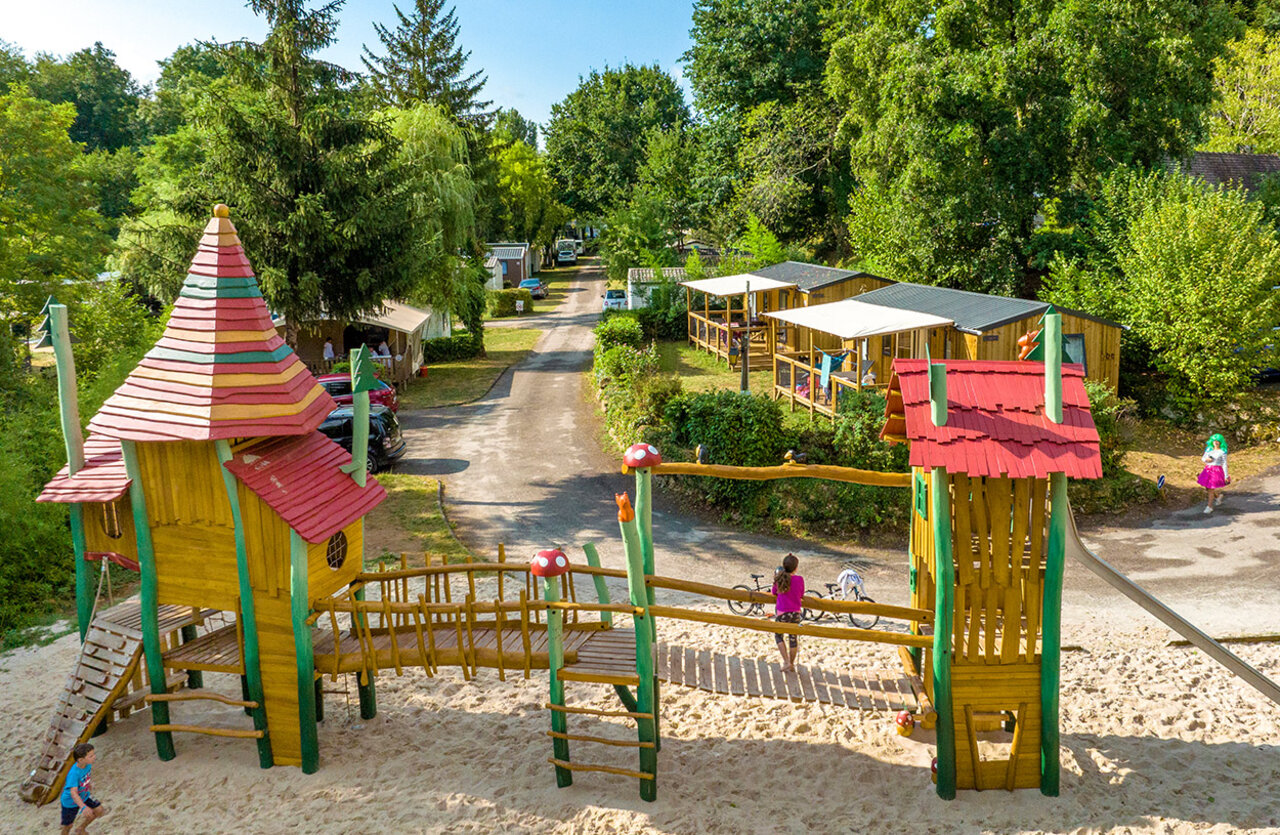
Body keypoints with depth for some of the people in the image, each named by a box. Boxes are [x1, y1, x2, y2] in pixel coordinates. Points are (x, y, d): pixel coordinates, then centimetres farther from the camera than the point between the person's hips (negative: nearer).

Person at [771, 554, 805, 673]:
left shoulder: (779, 578, -9)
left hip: (782, 612, -1)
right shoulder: (799, 579, -11)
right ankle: (792, 664, 25)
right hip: (795, 612, 1)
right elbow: (801, 595, 4)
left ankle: (786, 661, 7)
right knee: (793, 638, 15)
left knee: (779, 636, 18)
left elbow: (774, 593, 5)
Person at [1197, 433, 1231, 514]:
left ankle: (1209, 507, 7)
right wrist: (1206, 459, -10)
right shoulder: (1209, 449, 6)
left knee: (1211, 489, -5)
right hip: (1208, 470, 6)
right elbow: (1203, 458, 15)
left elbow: (1224, 464, -7)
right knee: (1207, 488, 13)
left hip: (1217, 470, -6)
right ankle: (1217, 497, 44)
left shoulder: (1222, 452, -8)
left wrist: (1226, 476, -8)